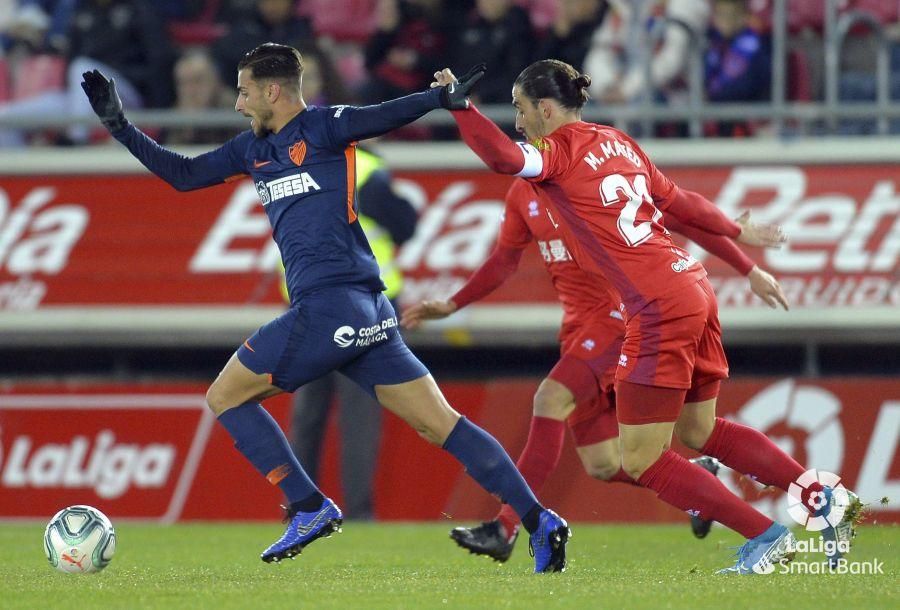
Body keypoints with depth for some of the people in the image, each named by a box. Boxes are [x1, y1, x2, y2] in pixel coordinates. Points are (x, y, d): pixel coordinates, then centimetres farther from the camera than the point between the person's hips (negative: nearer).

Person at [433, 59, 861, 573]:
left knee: (641, 461, -1)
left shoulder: (561, 152, -6)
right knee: (699, 431, 24)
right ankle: (826, 500, 20)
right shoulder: (617, 143, 17)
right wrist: (736, 233, 41)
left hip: (660, 309, -9)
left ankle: (766, 535, -2)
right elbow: (678, 202, 27)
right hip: (695, 287, 9)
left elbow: (504, 158, -28)